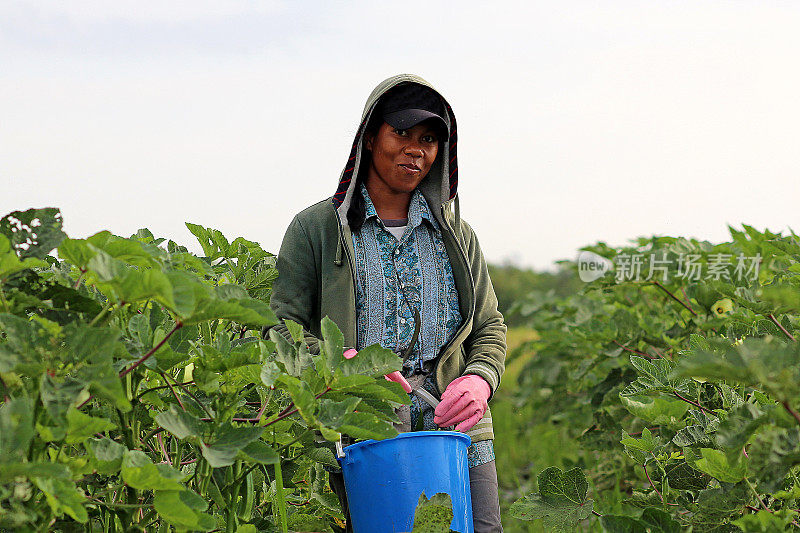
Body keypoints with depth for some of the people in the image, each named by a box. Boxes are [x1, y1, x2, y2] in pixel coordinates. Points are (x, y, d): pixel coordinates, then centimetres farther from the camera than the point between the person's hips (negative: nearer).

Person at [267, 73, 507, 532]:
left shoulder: (456, 234, 17)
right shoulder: (316, 229, 7)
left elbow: (490, 327, 19)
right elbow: (284, 326, 2)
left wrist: (479, 381, -3)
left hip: (457, 434, 3)